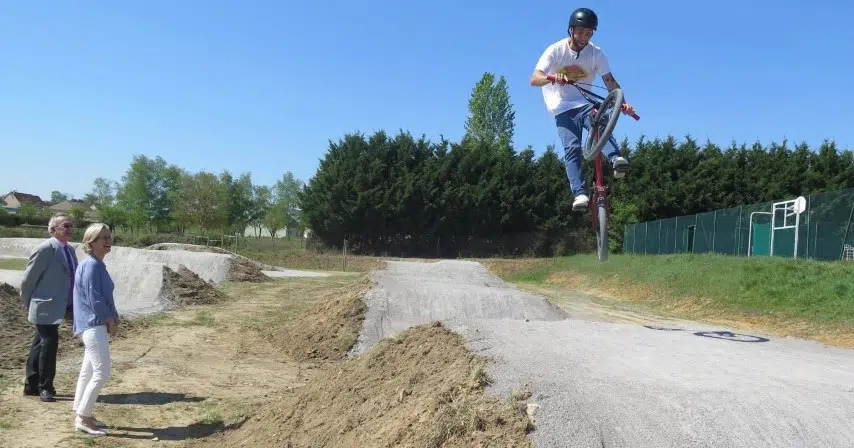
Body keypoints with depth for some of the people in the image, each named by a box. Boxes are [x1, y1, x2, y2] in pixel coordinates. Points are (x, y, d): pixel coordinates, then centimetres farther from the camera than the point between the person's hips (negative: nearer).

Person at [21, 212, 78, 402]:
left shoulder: (70, 250, 9)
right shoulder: (44, 249, -16)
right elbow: (28, 279, -11)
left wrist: (72, 304, 13)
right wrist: (28, 304, -2)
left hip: (58, 307, 8)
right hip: (45, 307, -8)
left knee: (40, 345, 16)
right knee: (49, 344, -7)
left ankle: (31, 385, 25)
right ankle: (44, 387, 5)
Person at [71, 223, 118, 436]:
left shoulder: (99, 265, 13)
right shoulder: (91, 265, -16)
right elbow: (94, 299, -20)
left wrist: (114, 318, 7)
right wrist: (110, 320, -10)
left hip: (97, 325, 10)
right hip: (93, 325, -10)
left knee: (89, 371, 15)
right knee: (102, 372, -8)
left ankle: (82, 414, 24)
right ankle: (83, 418, 1)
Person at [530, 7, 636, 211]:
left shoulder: (597, 53, -3)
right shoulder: (556, 50, -10)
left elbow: (609, 81, -9)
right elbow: (534, 79, -20)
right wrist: (553, 78, -42)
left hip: (585, 103, 3)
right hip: (562, 107, -2)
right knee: (572, 147, -21)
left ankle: (616, 160, -51)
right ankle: (579, 194, -30)